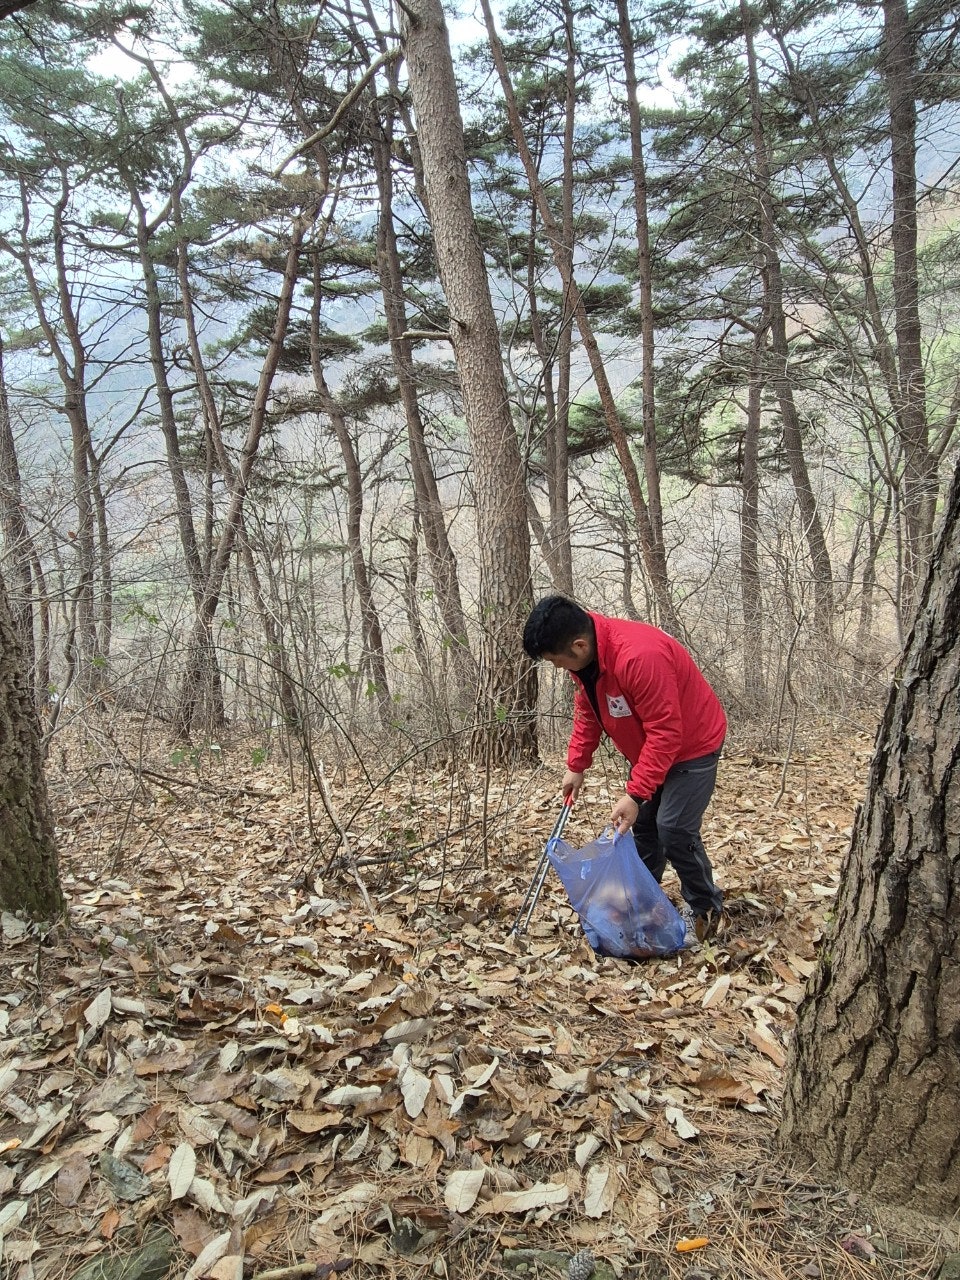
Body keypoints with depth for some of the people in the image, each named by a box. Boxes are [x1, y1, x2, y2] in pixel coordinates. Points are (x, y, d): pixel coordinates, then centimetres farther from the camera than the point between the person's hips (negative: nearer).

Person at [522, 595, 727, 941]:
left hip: (692, 745, -8)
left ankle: (708, 910, 9)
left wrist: (635, 795, -34)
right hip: (651, 749, 8)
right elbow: (586, 712, 6)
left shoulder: (639, 656, -39)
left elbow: (665, 733, -35)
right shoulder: (584, 656, -10)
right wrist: (576, 766, 1)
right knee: (643, 826, 11)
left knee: (674, 830, -11)